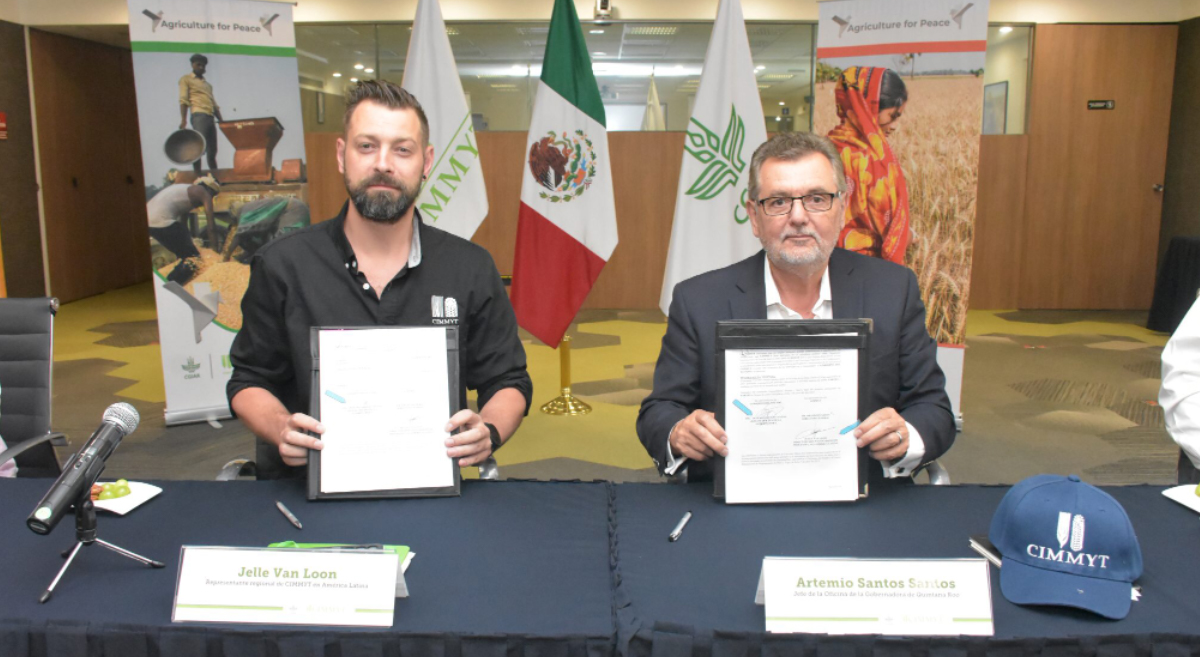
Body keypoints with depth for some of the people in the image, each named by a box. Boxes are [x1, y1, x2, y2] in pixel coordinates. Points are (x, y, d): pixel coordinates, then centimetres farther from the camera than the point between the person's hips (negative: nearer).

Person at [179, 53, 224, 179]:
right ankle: (198, 177, -14)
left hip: (210, 118, 6)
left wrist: (220, 119, 12)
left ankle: (214, 178, 4)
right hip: (199, 116, -6)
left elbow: (214, 103, 24)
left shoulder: (207, 84, 27)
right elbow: (183, 100, -2)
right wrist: (183, 119, -12)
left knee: (212, 150, 3)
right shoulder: (186, 79, 9)